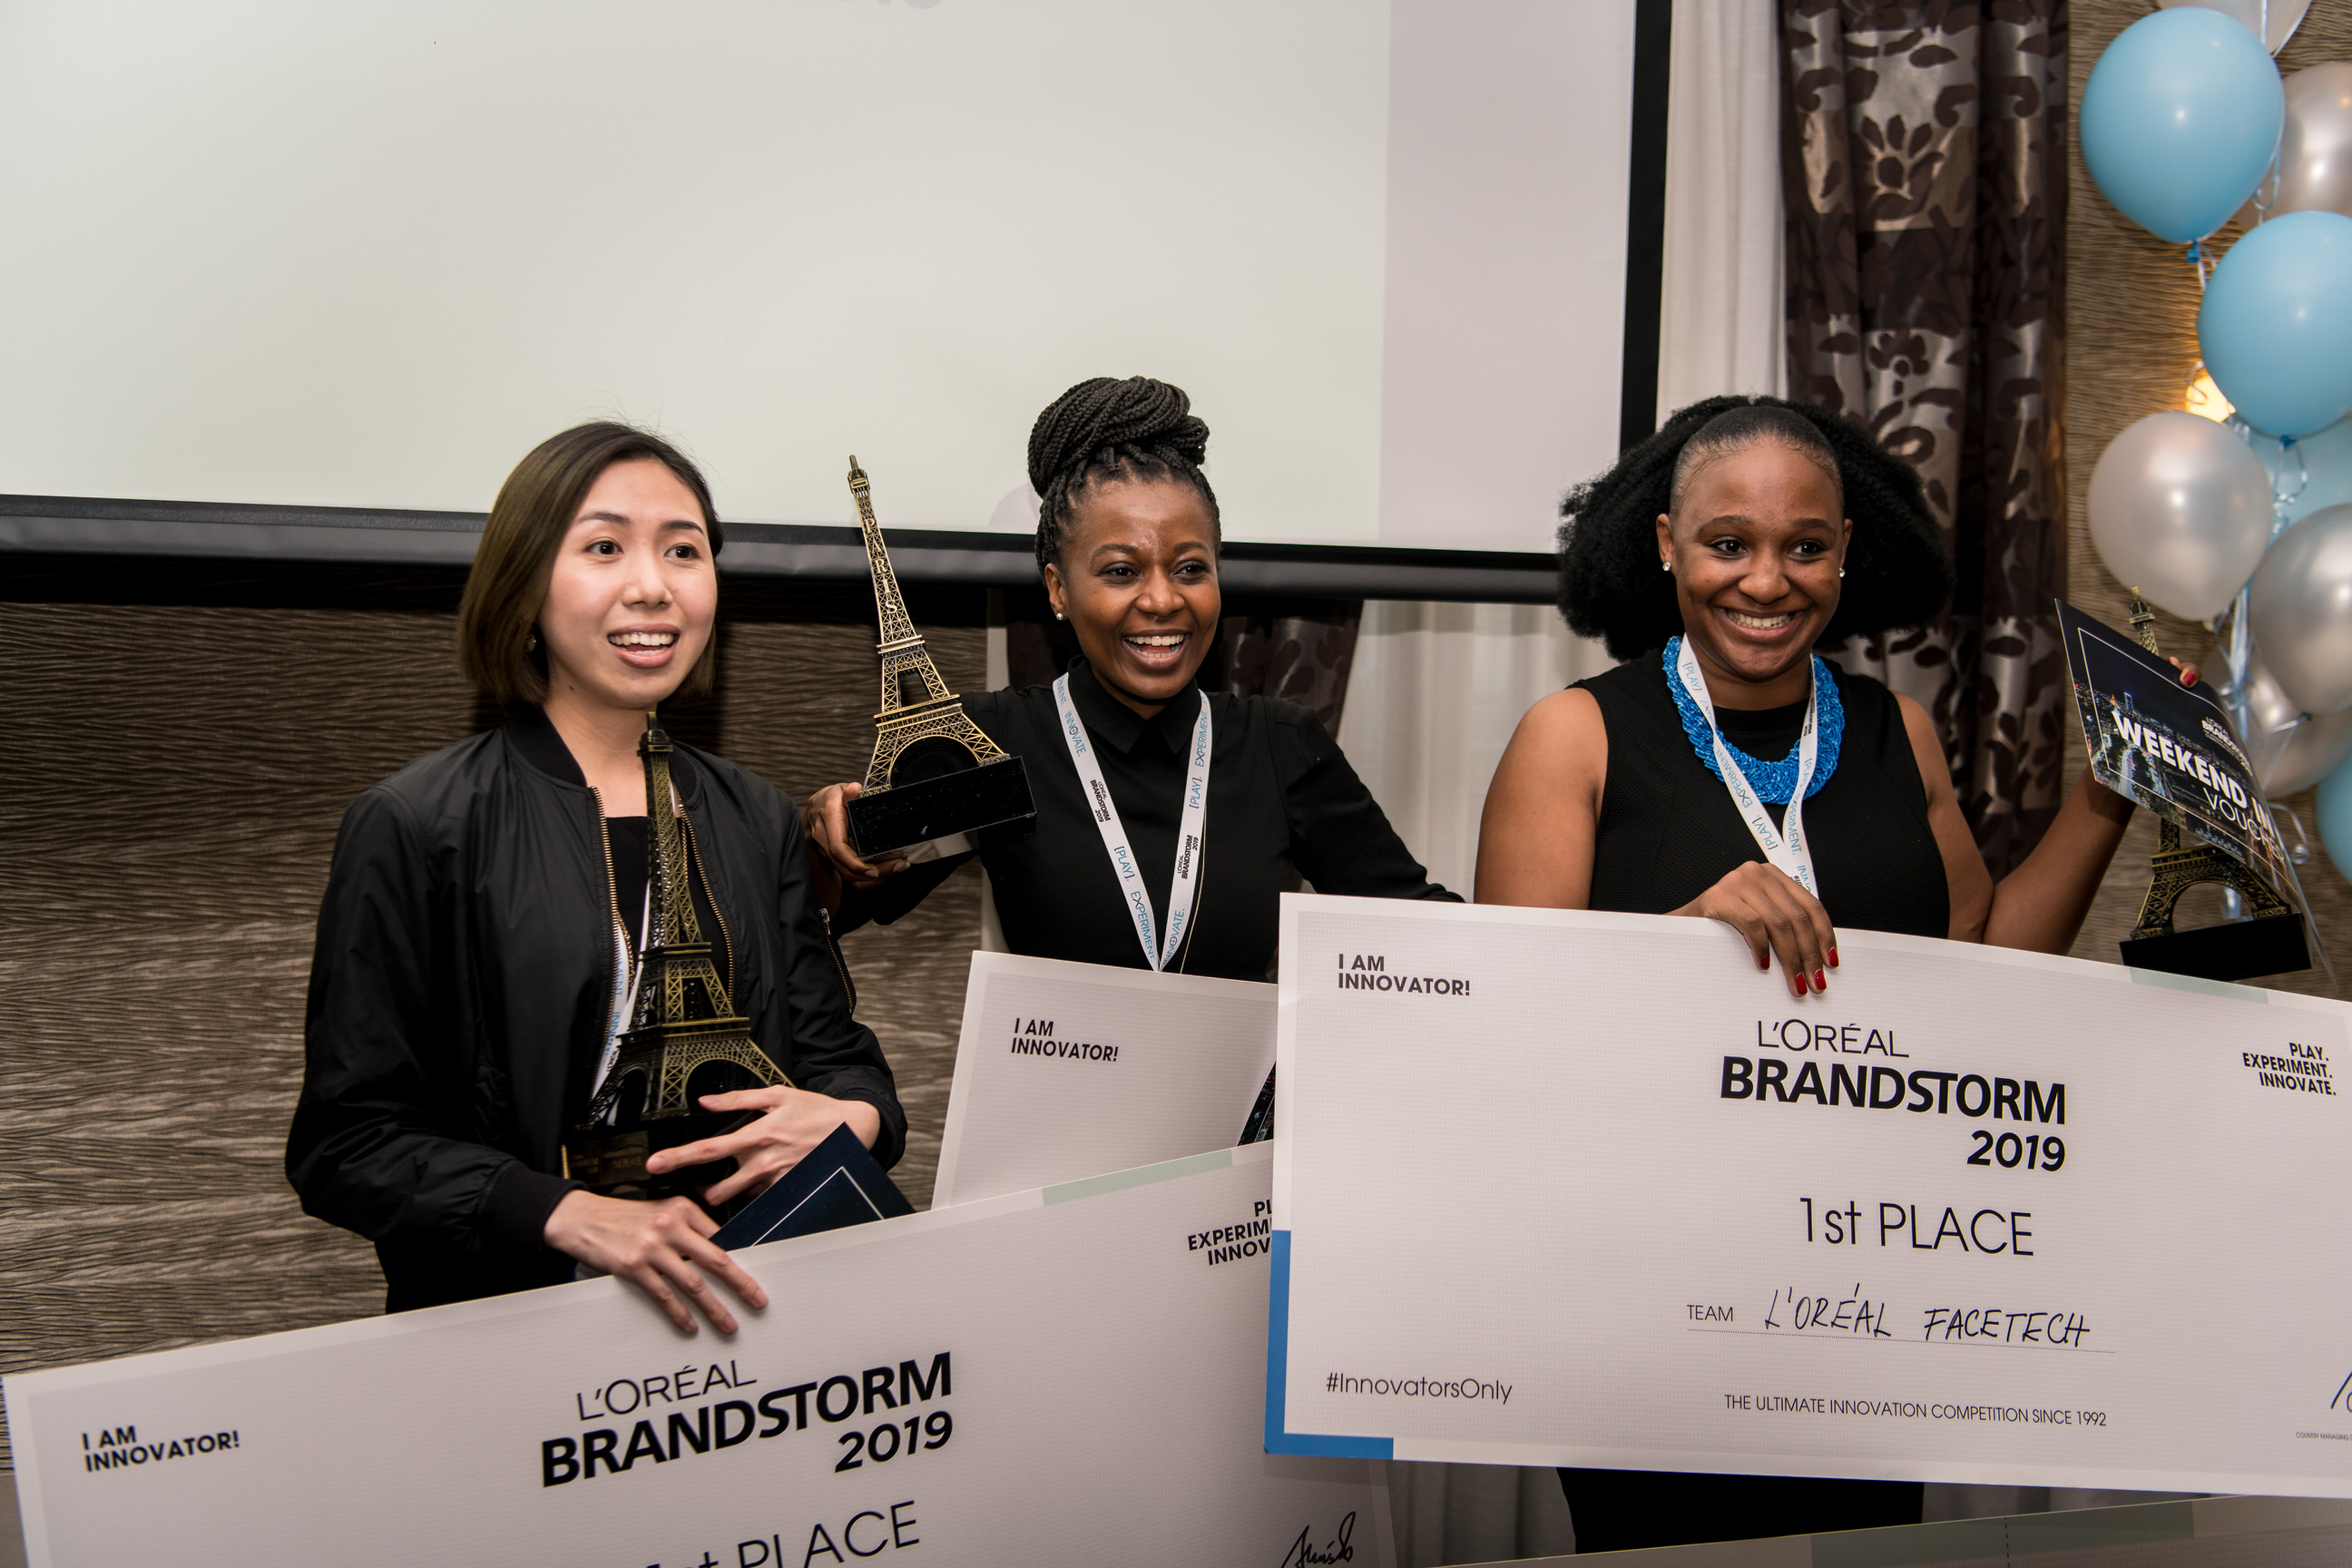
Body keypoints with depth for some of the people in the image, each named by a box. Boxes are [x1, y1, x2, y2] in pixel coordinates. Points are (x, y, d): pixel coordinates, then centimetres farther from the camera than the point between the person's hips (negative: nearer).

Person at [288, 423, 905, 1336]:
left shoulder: (757, 823, 11)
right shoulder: (416, 829, -3)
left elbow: (835, 1052, 15)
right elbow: (346, 1145, -5)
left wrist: (856, 1117, -8)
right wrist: (575, 1218, -18)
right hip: (506, 1325, -4)